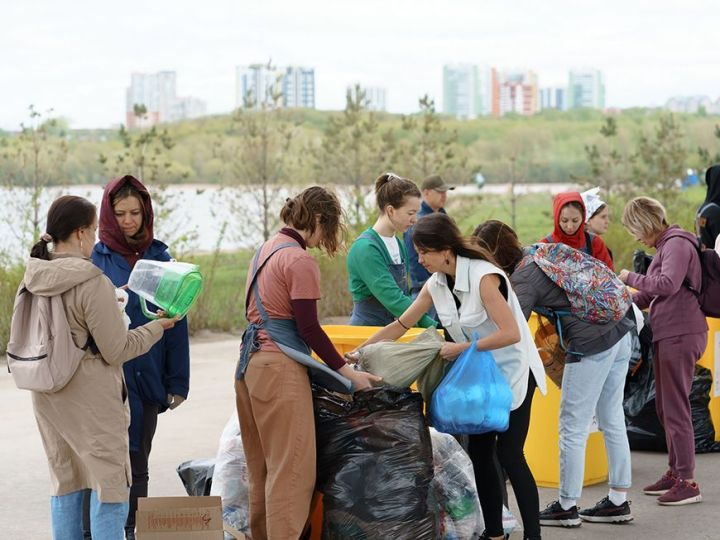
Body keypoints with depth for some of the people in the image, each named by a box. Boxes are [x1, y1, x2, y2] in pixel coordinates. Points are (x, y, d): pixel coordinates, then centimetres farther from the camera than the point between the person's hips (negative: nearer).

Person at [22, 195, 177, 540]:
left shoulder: (34, 279, 2)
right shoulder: (93, 283, -19)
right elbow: (117, 350, -14)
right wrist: (158, 326, 0)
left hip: (47, 395, 7)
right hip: (90, 397, -7)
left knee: (65, 482, 16)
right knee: (110, 484, 2)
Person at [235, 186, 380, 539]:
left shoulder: (267, 249, 15)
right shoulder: (301, 261, -13)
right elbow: (309, 328, -14)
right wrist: (349, 373, -8)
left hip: (250, 361, 10)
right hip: (280, 368, -10)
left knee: (262, 468, 15)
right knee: (293, 470, -6)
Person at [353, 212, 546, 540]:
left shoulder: (483, 277, -24)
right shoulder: (436, 285, -1)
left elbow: (510, 333, -28)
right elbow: (401, 325, 8)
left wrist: (461, 348, -25)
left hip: (513, 372, -8)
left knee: (509, 454, -8)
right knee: (479, 454, 8)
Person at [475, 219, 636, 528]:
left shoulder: (522, 279, -14)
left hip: (593, 341, -9)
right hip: (622, 328, 9)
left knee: (573, 426, 2)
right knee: (612, 419, 15)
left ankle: (567, 507, 11)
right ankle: (618, 502, 22)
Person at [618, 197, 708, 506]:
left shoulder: (677, 243, -12)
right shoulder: (664, 246, 17)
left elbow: (668, 284, -27)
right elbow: (650, 295, 21)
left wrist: (630, 278, -16)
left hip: (681, 335, -10)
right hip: (666, 335, 10)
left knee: (676, 408, -8)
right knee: (665, 408, 15)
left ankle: (687, 482, -5)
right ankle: (675, 471, 25)